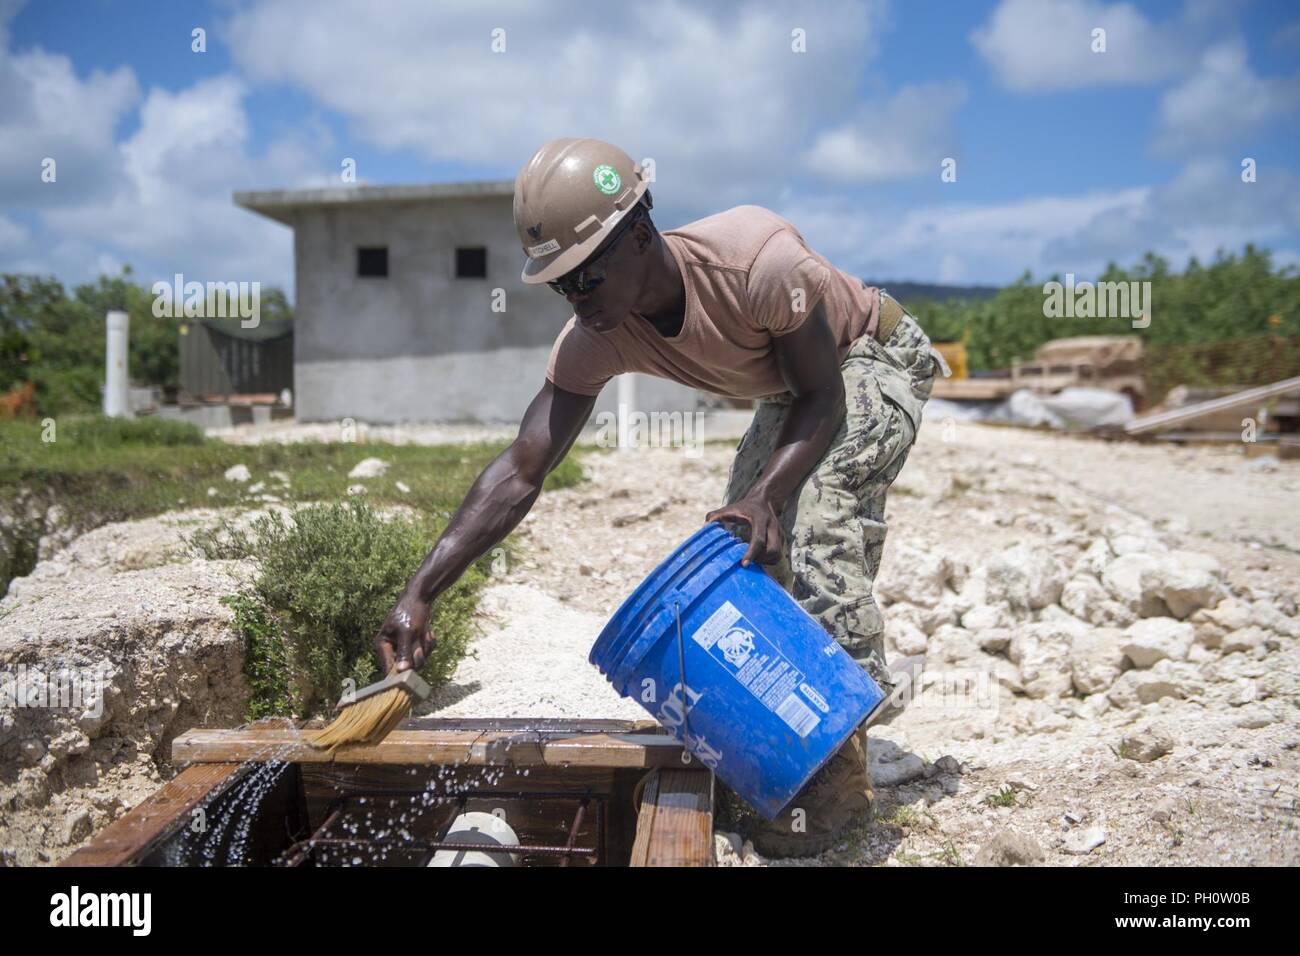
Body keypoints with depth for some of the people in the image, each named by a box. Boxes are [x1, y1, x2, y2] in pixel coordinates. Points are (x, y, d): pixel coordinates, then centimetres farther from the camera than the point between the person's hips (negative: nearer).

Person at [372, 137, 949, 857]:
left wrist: (766, 493, -43)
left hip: (874, 359, -6)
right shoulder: (594, 340, -23)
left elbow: (822, 397, -26)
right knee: (747, 544, -4)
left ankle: (841, 765, -13)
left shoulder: (758, 260, -39)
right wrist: (419, 593, -31)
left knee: (819, 522, -25)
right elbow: (520, 472, -24)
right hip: (790, 389, 6)